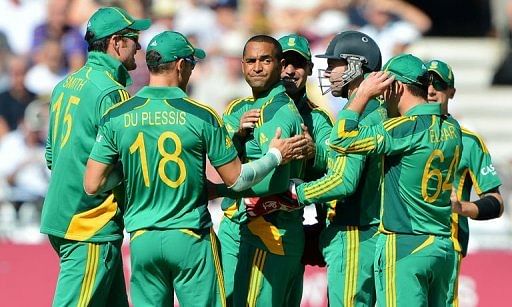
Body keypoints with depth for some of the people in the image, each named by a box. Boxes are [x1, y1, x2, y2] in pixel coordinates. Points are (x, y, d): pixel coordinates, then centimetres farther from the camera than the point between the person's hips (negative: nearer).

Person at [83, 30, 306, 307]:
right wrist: (275, 156, 14)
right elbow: (236, 180, -2)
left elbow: (92, 186, -1)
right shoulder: (201, 115, -8)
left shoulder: (116, 117, -1)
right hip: (191, 240, -3)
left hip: (142, 240, 3)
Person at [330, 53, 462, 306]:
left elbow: (342, 140, -17)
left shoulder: (407, 127, -16)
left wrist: (363, 94, -7)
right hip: (444, 246, 7)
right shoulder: (452, 129, 7)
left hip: (404, 247, -7)